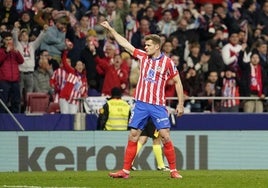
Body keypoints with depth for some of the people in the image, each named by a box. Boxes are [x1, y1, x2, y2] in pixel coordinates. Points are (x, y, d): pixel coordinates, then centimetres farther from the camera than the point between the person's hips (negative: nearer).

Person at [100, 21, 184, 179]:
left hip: (158, 105, -4)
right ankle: (125, 170, 6)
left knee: (165, 136, -9)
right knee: (133, 136, 2)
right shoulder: (143, 56, 8)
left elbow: (178, 82, 2)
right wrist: (110, 29, 16)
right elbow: (125, 44, 14)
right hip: (141, 103, 4)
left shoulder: (167, 62, -3)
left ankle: (174, 170, 0)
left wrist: (180, 104, -1)